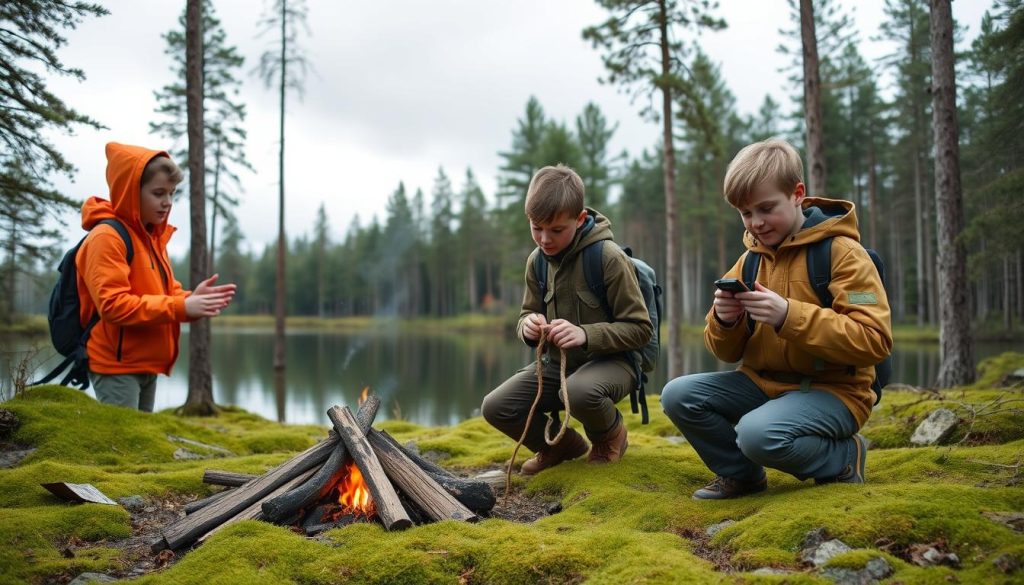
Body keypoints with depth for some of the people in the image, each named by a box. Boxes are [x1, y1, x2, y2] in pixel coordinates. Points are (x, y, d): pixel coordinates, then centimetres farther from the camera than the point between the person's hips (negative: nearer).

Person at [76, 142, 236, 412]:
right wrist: (181, 308, -24)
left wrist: (191, 300, -6)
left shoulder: (152, 237, 14)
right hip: (116, 367, -9)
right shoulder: (106, 237, -14)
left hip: (145, 365, 9)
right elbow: (113, 304, -23)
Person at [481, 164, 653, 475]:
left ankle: (610, 435, -1)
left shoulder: (609, 257, -18)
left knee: (578, 391, -39)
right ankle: (562, 444, 16)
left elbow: (640, 328, -16)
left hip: (609, 362, -6)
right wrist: (528, 325, -13)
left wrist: (585, 335, -31)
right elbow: (528, 313, 13)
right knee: (495, 407, -13)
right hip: (556, 362, 6)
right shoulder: (537, 261, 1)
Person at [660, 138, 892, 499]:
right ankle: (741, 473, 9)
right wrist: (724, 321, -14)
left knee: (760, 433, -33)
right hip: (764, 383, 6)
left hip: (833, 389, -6)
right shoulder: (750, 259, 7)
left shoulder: (842, 252, -10)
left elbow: (874, 340, -21)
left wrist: (789, 316, -29)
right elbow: (728, 352, 11)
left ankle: (843, 457, -2)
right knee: (678, 395, -13)